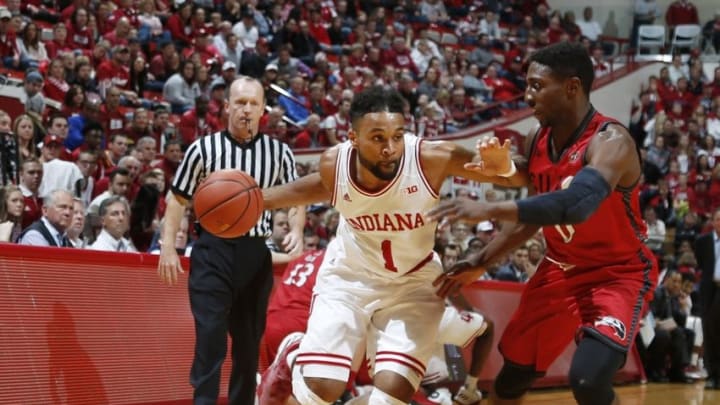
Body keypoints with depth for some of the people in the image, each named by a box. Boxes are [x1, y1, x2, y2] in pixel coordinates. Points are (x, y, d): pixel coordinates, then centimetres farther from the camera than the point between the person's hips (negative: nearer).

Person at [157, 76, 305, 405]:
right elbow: (178, 199, 5)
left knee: (249, 342, 9)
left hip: (256, 254, 3)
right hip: (212, 249, -2)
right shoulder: (203, 149, 0)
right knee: (210, 336, -12)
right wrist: (168, 247, -3)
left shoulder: (279, 153, 4)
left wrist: (296, 232, -7)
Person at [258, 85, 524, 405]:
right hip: (349, 275, 1)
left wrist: (501, 168, -45)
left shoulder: (432, 158, -29)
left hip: (412, 282, -1)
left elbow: (521, 178, -21)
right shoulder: (334, 163, -22)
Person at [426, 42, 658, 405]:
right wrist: (479, 263, 8)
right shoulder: (538, 142, -2)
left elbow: (577, 204, -44)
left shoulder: (611, 141, -25)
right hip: (560, 270, 7)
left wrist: (489, 210, -48)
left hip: (618, 274, -7)